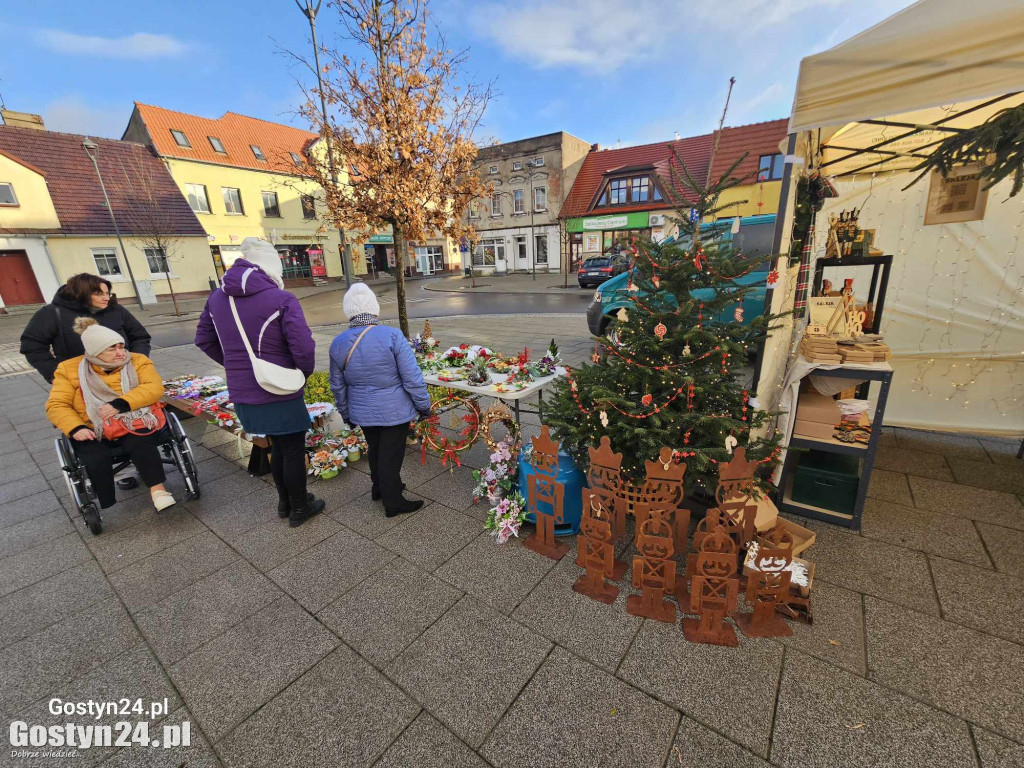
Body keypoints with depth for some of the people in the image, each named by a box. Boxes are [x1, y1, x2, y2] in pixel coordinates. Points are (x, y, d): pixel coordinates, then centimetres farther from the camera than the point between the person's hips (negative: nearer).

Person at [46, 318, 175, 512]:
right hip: (93, 432, 1)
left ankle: (157, 489, -24)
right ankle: (106, 509, -11)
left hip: (133, 424, -1)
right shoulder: (70, 369, 6)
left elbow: (155, 387, -10)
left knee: (141, 444, -32)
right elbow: (56, 405, 3)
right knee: (97, 459, -26)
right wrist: (75, 428, -16)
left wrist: (121, 404, -23)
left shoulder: (137, 361, 4)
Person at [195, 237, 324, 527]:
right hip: (280, 394, -6)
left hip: (242, 393, 7)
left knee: (278, 446, 24)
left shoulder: (217, 297, 5)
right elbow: (303, 347, -22)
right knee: (293, 450, 11)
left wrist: (235, 365, 16)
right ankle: (299, 509, 27)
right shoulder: (281, 299, -17)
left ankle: (285, 501, 39)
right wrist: (304, 372, -3)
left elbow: (204, 340, 14)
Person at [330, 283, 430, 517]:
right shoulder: (392, 336, -20)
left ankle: (379, 488, 43)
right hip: (394, 410, -5)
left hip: (362, 412, 5)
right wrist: (423, 405, -4)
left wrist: (346, 413, 20)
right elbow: (412, 378, -18)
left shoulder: (338, 344, -3)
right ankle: (393, 502, 21)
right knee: (391, 454, 8)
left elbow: (338, 386, 7)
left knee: (374, 449, 24)